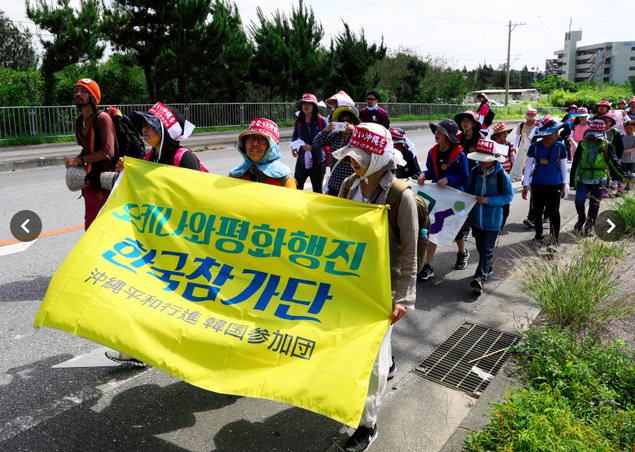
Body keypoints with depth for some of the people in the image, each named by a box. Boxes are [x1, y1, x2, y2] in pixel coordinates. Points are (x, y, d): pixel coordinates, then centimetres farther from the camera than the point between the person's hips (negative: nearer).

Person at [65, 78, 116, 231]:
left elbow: (108, 152, -22)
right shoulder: (79, 121, 11)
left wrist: (80, 160, -16)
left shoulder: (102, 118, -13)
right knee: (90, 225, 14)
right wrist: (76, 163, 2)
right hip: (90, 181, 8)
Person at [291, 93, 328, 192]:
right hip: (302, 159, 3)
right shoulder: (299, 121, 5)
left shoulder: (321, 121, -8)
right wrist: (293, 147, 0)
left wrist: (312, 147, -24)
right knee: (296, 187, -2)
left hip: (317, 160, -3)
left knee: (317, 190, 9)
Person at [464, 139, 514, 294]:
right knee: (480, 247, 19)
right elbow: (468, 191, 12)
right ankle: (487, 269, 39)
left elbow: (509, 196, -12)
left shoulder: (502, 175, -15)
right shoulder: (475, 172, -2)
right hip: (476, 218, 5)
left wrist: (488, 200, -21)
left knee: (487, 250, -3)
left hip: (493, 220, -5)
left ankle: (480, 278, -5)